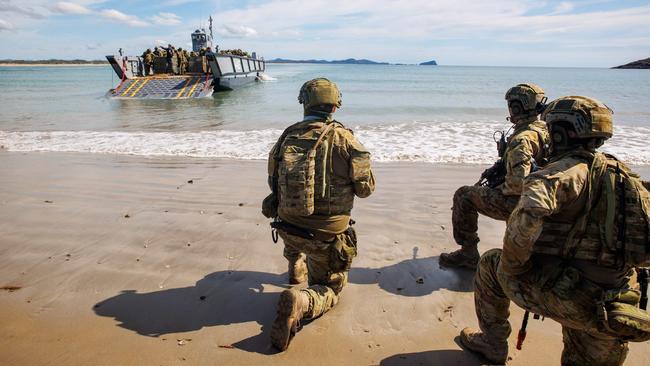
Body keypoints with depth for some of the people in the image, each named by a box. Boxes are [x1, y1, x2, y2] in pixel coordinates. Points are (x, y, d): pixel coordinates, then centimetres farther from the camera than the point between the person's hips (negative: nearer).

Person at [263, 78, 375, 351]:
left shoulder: (287, 136, -4)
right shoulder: (343, 138, -15)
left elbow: (274, 183, 9)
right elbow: (366, 188, -6)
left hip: (287, 226, 4)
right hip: (327, 236, -4)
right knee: (329, 289, 16)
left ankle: (296, 268, 45)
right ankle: (300, 303, -14)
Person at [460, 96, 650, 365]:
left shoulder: (568, 170, -13)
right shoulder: (625, 177, 10)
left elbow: (530, 210, -33)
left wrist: (510, 267, -19)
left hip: (563, 298, -6)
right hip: (612, 310, 6)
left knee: (490, 264, 17)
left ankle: (493, 343, 28)